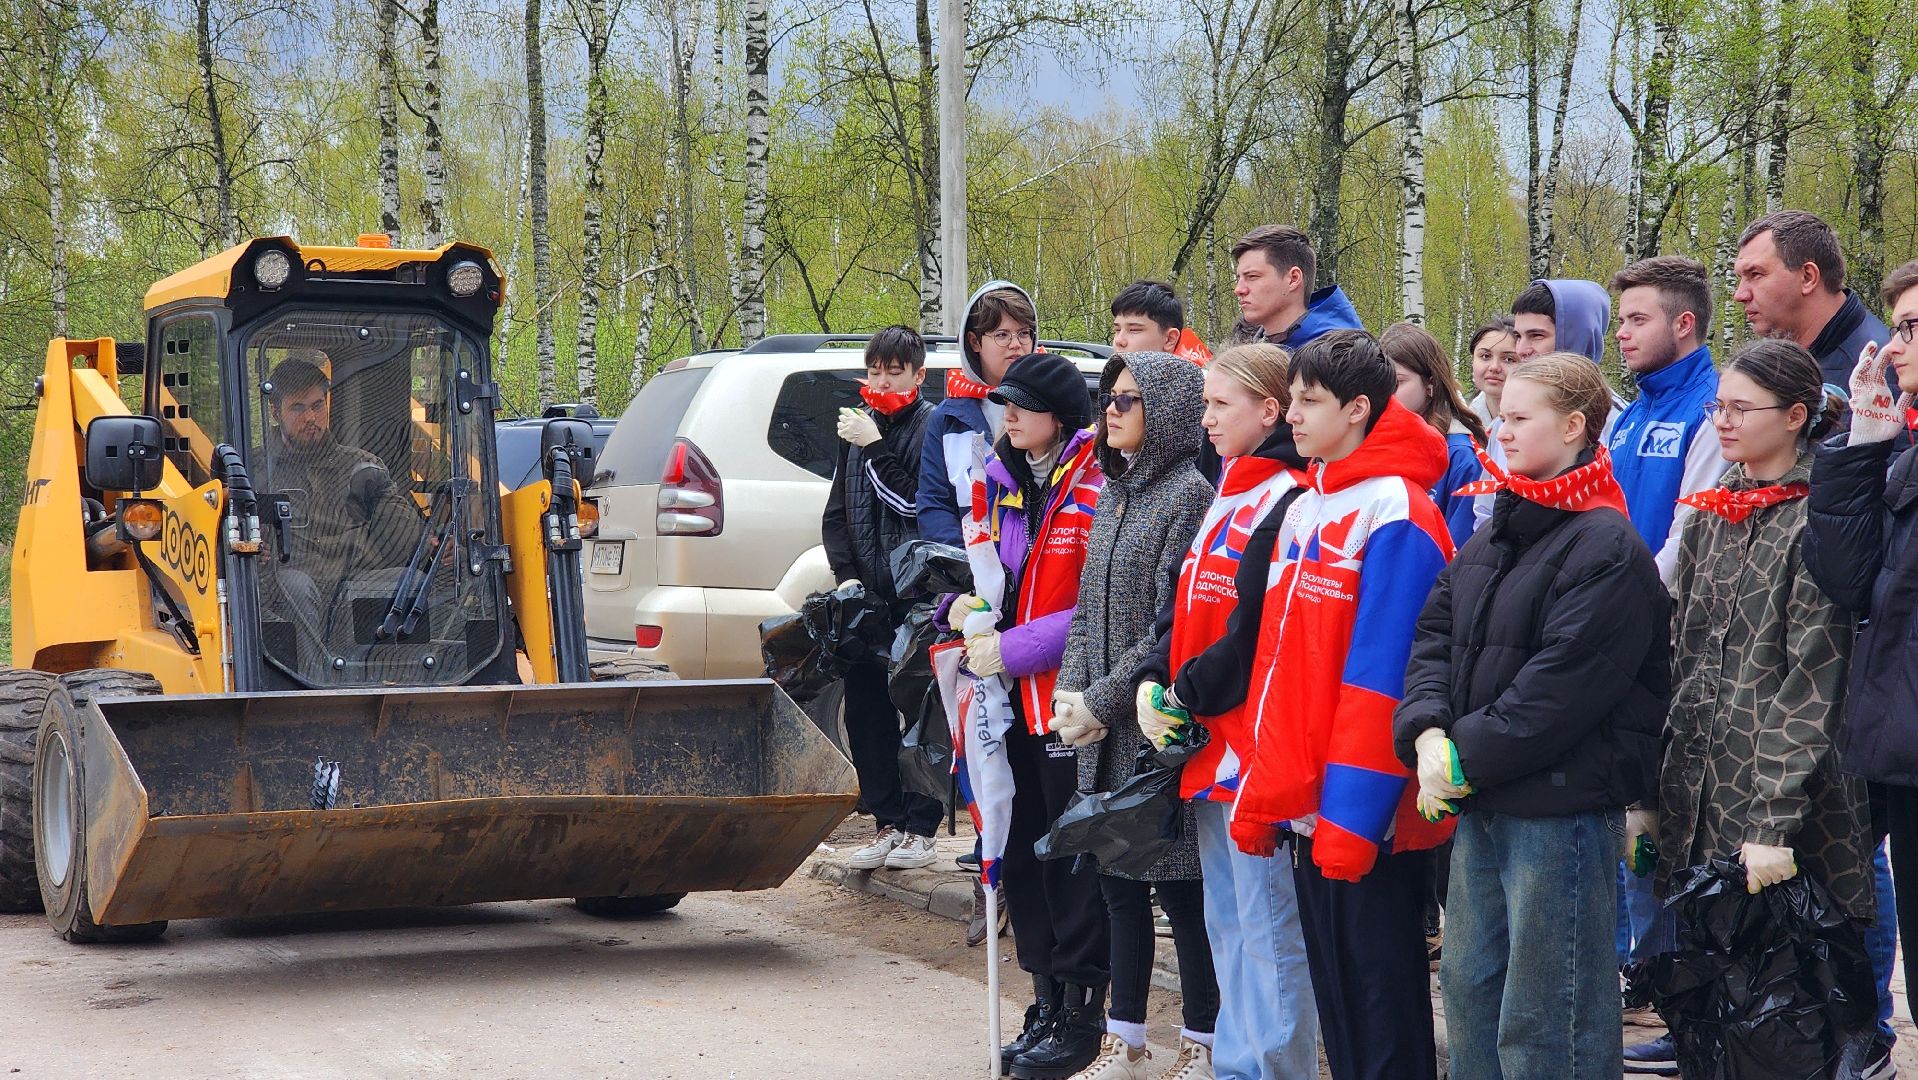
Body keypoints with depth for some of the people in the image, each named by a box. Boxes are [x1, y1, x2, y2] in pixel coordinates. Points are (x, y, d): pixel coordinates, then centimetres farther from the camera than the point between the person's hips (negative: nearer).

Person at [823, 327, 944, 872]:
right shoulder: (857, 424, 14)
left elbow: (914, 505, -13)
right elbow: (837, 513, 18)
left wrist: (875, 448, -16)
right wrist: (846, 575, 6)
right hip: (867, 598, 6)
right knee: (864, 712, 7)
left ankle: (920, 828, 5)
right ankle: (890, 823, 15)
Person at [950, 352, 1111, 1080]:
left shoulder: (1099, 488, -15)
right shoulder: (1003, 482, 10)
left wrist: (1013, 650, -17)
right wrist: (967, 605, 2)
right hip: (1013, 702, 8)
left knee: (1073, 856, -1)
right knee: (1021, 851, 14)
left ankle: (1081, 1015, 9)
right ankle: (1046, 1003, 26)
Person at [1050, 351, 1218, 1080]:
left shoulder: (1188, 496, -12)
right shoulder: (1115, 494, 14)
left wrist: (1103, 699, -15)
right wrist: (1071, 690, 1)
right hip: (1107, 731, 8)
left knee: (1178, 882, -2)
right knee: (1117, 879, 12)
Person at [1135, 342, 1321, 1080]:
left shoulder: (1288, 503, -15)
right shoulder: (1228, 499, 16)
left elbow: (1257, 633, -19)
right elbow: (1186, 608, 18)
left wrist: (1189, 696, -10)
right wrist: (1153, 681, 2)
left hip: (1259, 744, -10)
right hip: (1211, 747, 10)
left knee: (1267, 929, -6)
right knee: (1227, 922, 16)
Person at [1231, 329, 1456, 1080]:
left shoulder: (1393, 513, -13)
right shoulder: (1307, 510, 13)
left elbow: (1381, 678, -18)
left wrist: (1352, 813, -21)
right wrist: (1260, 791, 12)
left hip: (1365, 818, -8)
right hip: (1306, 806, 8)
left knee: (1382, 998, -1)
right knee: (1334, 991, 13)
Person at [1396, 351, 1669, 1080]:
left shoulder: (1607, 548, -13)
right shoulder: (1490, 539, 13)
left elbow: (1562, 686, -20)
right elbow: (1435, 638, 11)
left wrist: (1466, 756, -16)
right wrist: (1428, 733, -6)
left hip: (1562, 807, -9)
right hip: (1479, 804, 9)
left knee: (1543, 1019, -3)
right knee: (1468, 986, 17)